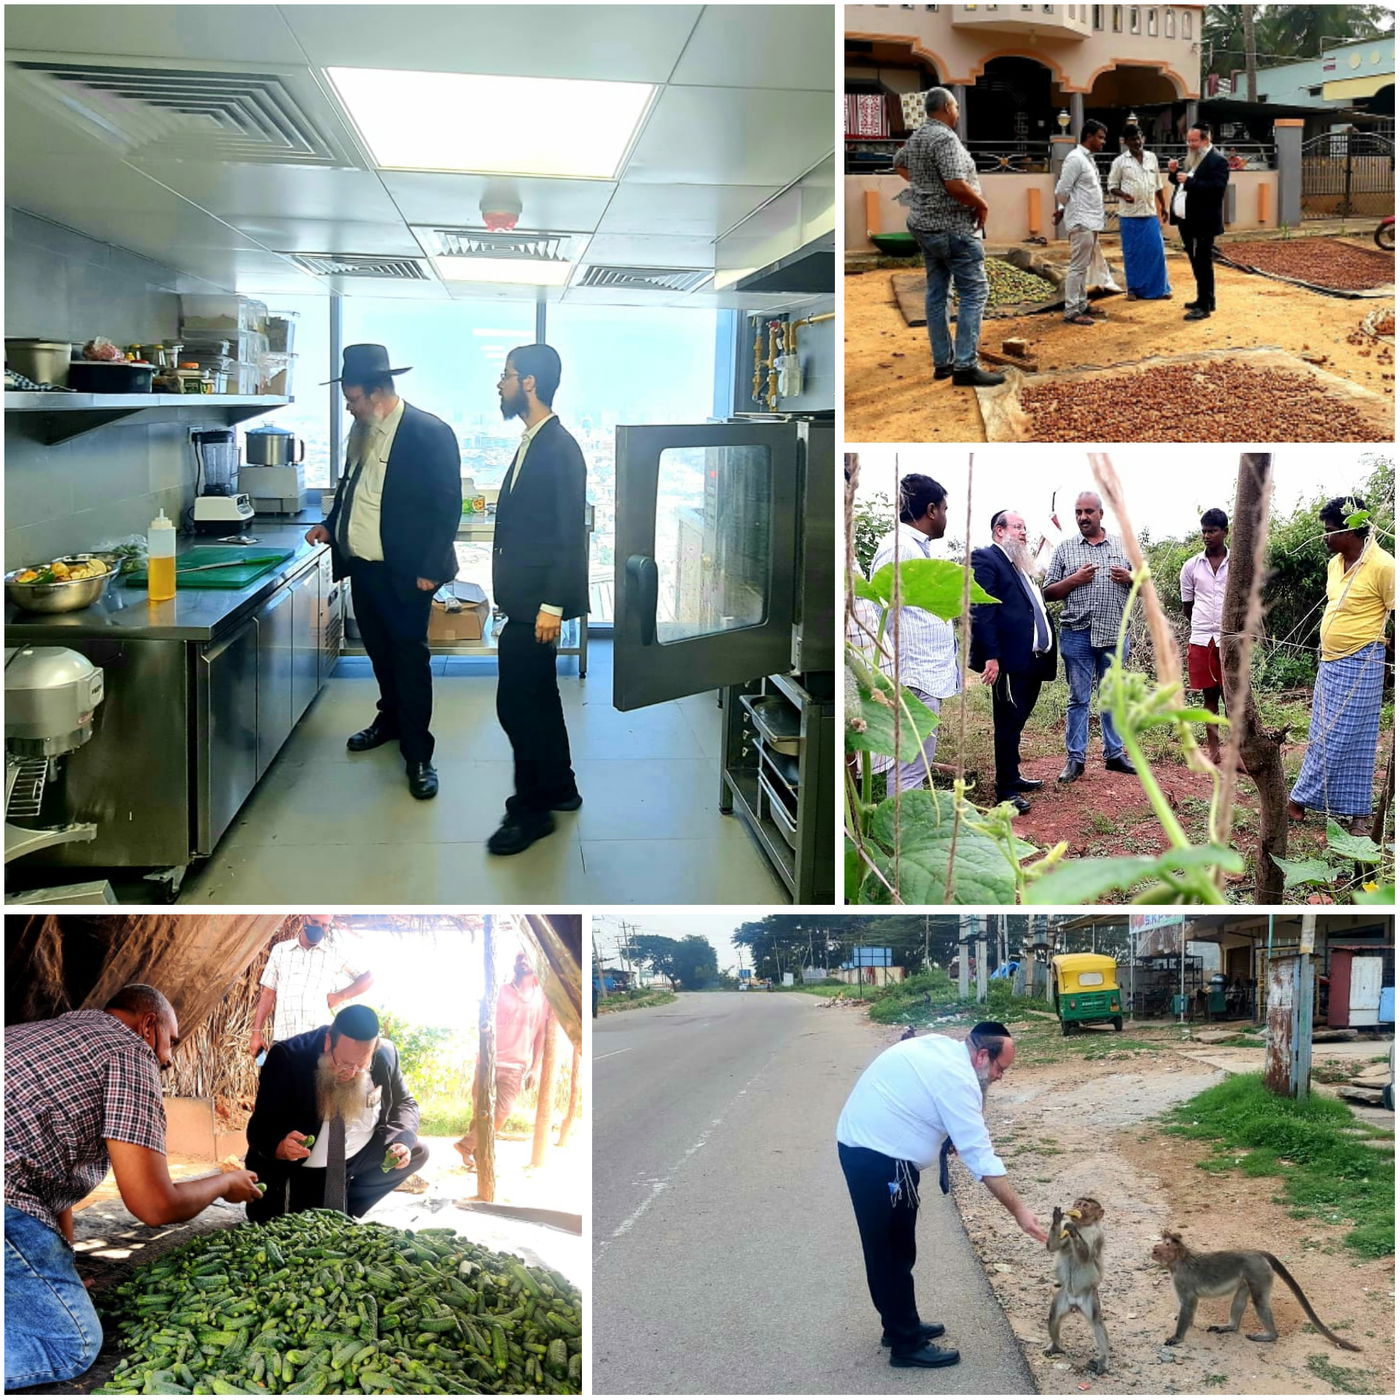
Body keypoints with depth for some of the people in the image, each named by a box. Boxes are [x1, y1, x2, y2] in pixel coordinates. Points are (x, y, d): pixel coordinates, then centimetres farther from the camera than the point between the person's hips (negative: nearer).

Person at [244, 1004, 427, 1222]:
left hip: (357, 1160, 4)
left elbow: (405, 1105, 1)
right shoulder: (286, 1058, -25)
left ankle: (345, 1208, 1)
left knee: (417, 1153, -11)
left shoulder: (386, 1055, -15)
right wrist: (280, 1145, -46)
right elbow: (260, 1128, -23)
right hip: (298, 1171, -4)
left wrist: (401, 1141, -20)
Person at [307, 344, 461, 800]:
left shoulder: (429, 433, -14)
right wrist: (331, 525, 9)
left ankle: (418, 754, 6)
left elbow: (447, 506, -14)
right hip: (362, 565, 7)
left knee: (409, 657, -2)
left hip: (403, 571, -7)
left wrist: (429, 569, -16)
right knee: (379, 650, 19)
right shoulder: (361, 430, 8)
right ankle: (391, 717, 39)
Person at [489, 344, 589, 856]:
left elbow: (571, 533, -20)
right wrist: (538, 601, 17)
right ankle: (558, 789, 30)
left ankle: (531, 810, 5)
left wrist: (552, 605, -21)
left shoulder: (559, 448, -17)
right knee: (537, 698, 18)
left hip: (538, 601, -10)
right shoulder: (533, 443, 12)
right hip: (525, 597, 10)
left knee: (517, 703, -5)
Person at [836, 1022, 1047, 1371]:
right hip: (877, 1158, -10)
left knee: (894, 1249, 20)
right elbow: (980, 1155, -19)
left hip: (861, 1144, 10)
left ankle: (901, 1325, 32)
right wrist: (1018, 1209, -16)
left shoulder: (938, 1047, 9)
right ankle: (907, 1345, 7)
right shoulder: (957, 1079, -19)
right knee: (892, 1254, -1)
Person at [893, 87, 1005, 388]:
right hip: (954, 228, -9)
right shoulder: (945, 138, -18)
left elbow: (898, 164, 30)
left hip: (926, 225, 9)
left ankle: (942, 362, 16)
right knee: (973, 294, -6)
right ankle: (965, 366, -11)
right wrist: (982, 205, -13)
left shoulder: (916, 138, 10)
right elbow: (955, 184, -27)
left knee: (936, 292, 11)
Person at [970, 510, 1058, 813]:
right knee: (1008, 723, -3)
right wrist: (991, 657, -22)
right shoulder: (986, 559, -7)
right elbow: (982, 610, -15)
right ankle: (1006, 790, 3)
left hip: (1033, 660, 9)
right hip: (1009, 660, -9)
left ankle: (1012, 776, 26)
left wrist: (1046, 649, 16)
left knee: (1016, 721, 16)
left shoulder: (1022, 565, 21)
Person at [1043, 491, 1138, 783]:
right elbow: (1048, 593, 4)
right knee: (1079, 699, 2)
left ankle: (1114, 754, 18)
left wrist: (1129, 578, -9)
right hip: (1077, 635, -1)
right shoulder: (1065, 548, 5)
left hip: (1115, 635, 1)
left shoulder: (1123, 546, 9)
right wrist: (1074, 579, -12)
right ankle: (1075, 759, 6)